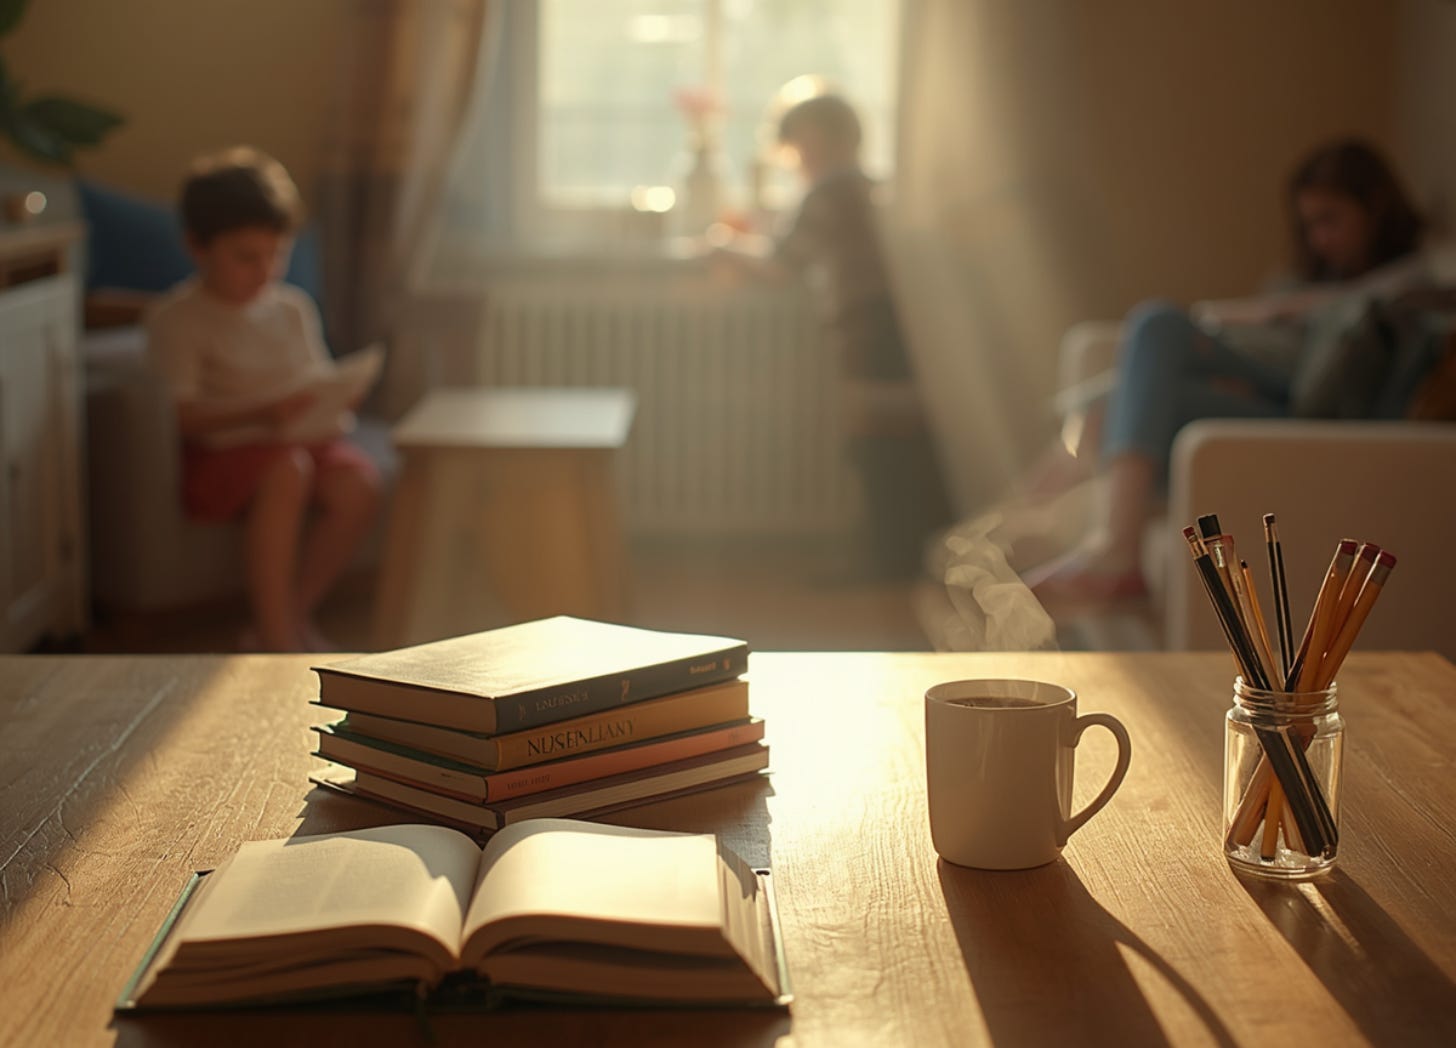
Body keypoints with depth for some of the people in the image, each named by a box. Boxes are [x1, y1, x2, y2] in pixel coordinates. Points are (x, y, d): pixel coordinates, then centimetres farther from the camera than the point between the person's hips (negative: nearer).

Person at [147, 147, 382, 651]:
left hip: (303, 440, 5)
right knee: (287, 468, -37)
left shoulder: (292, 307, 13)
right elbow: (182, 417, -14)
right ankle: (276, 635, -31)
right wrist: (261, 415, -27)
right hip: (219, 454, -5)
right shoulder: (176, 320, -5)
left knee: (358, 481, -25)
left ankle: (294, 616, -12)